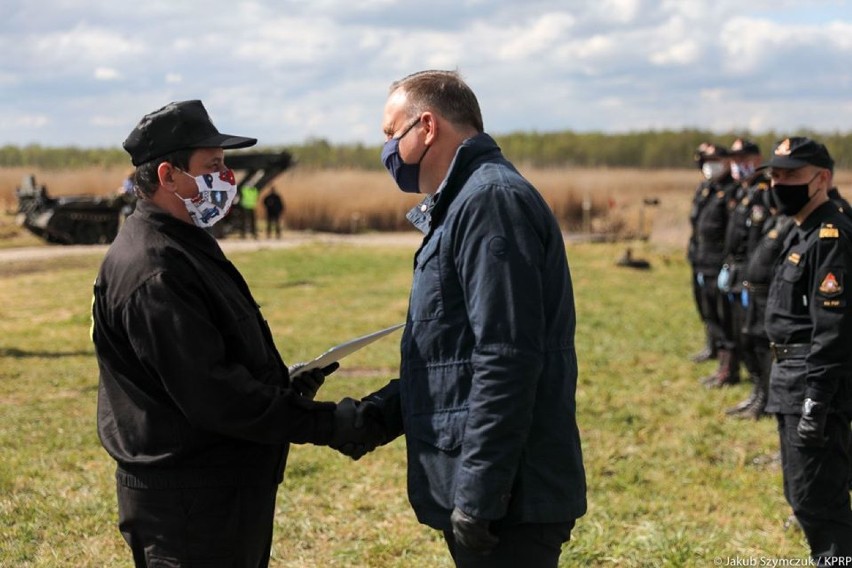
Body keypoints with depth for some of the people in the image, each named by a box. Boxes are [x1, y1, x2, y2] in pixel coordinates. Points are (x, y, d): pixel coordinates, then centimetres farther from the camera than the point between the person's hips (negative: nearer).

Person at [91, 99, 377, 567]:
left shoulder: (183, 245, 14)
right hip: (188, 500, -10)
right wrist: (324, 424, -21)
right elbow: (210, 394, -25)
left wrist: (285, 388, 6)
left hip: (229, 486, 10)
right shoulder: (153, 270, -21)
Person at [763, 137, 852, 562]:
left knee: (818, 500, -8)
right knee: (800, 495, 18)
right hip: (791, 381, 11)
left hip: (817, 384, -11)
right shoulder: (801, 232, 14)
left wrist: (815, 404, -24)